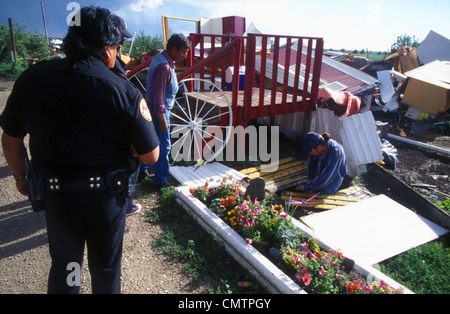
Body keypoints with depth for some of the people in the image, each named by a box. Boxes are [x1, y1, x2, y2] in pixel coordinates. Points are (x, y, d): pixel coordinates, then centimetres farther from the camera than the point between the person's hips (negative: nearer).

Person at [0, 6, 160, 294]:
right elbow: (150, 156, -16)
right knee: (106, 269, 23)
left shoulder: (32, 79, -10)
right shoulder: (125, 92, -22)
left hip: (56, 196, 3)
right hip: (107, 197, -2)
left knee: (64, 265, 26)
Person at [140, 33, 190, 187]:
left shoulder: (162, 58, 7)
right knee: (164, 146, 0)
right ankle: (160, 180, 13)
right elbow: (158, 94, -26)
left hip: (156, 109, 10)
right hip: (160, 111, -10)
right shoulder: (164, 66, -25)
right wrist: (162, 119, -23)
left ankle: (142, 169, 38)